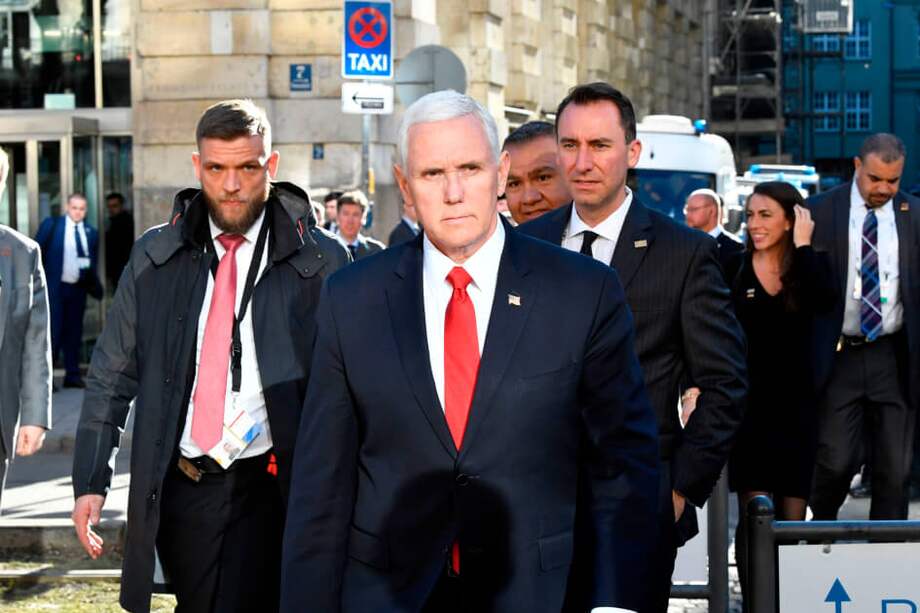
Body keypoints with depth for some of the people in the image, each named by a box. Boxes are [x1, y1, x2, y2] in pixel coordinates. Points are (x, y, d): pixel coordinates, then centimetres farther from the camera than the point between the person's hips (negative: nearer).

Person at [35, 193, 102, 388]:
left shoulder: (91, 232, 8)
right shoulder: (51, 225, -1)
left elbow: (93, 261, 15)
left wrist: (92, 281, -1)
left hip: (78, 289, 4)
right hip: (54, 287, -4)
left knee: (74, 332, 8)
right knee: (53, 331, -5)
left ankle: (73, 375, 14)